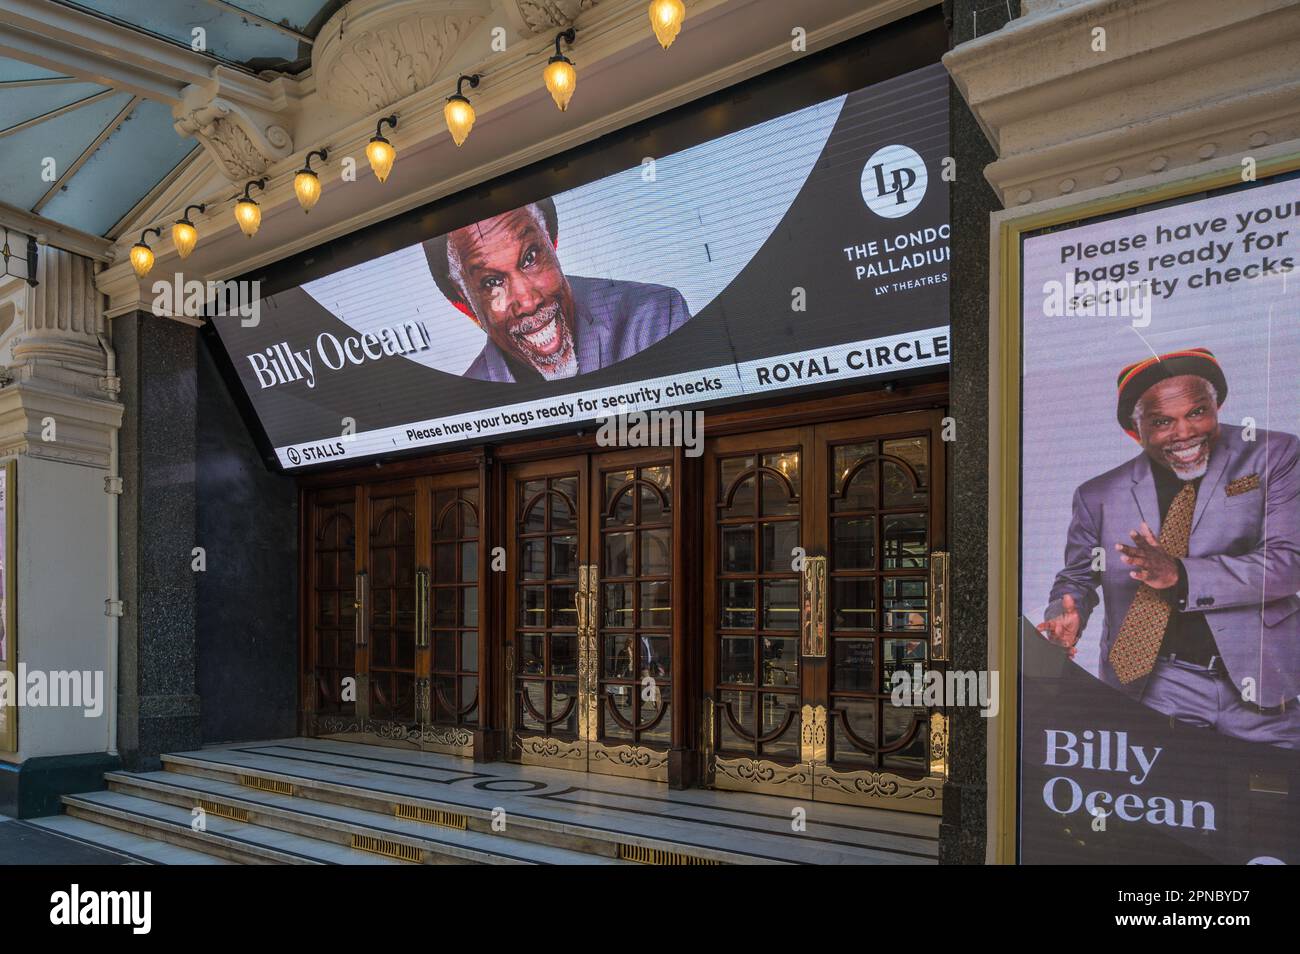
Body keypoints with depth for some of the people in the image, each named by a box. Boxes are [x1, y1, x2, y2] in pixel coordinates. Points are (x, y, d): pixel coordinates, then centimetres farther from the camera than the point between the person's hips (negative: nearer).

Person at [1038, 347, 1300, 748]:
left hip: (1257, 681, 0)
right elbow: (1078, 577, 14)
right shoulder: (1099, 496, 2)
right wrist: (1066, 617, -9)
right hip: (1154, 687, 0)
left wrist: (1181, 575, -21)